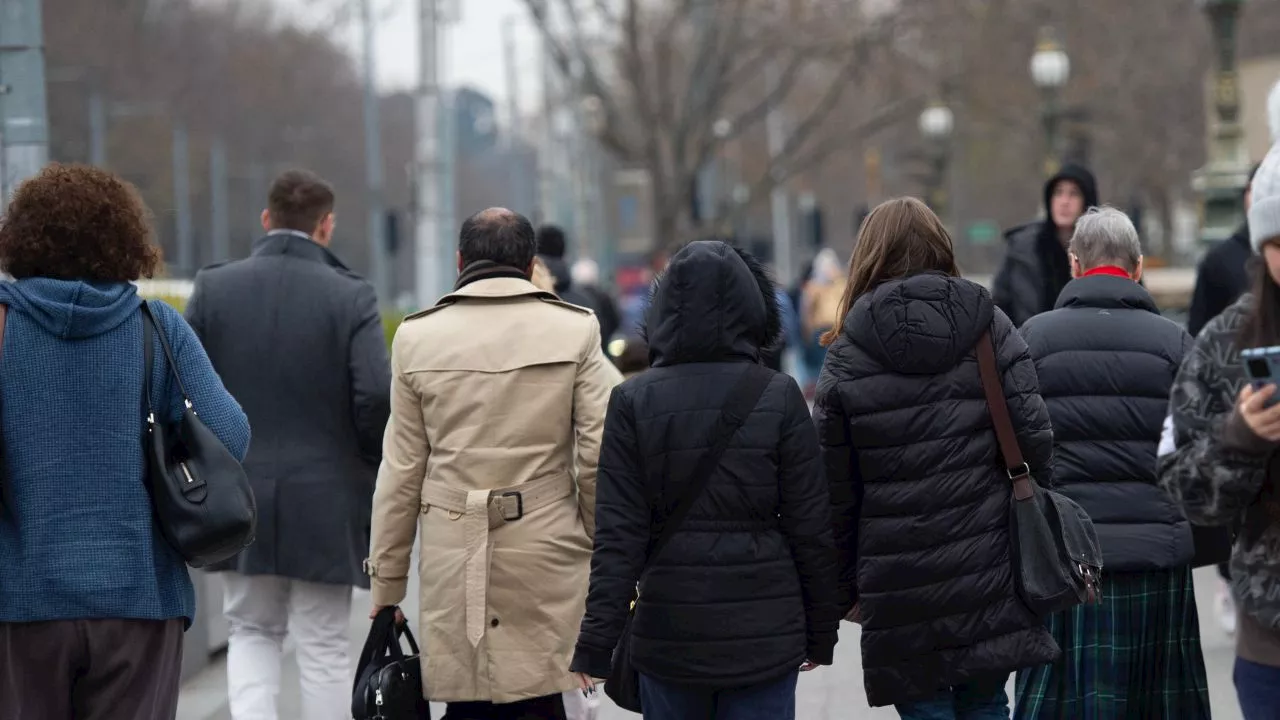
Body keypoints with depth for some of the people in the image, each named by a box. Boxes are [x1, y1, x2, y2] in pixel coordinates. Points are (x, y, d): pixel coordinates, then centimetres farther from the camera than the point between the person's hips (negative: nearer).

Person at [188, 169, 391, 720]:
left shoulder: (213, 288, -1)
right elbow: (377, 398, -16)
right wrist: (370, 463, 3)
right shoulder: (351, 297, -9)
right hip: (326, 501, -2)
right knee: (324, 645, 7)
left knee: (252, 630, 17)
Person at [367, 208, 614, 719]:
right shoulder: (575, 331, 1)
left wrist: (387, 585, 11)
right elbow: (597, 458, -1)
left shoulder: (417, 337, 3)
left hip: (452, 564, 1)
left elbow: (402, 472, 4)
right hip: (545, 559, -1)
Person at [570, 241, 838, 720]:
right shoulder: (779, 398, -4)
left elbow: (618, 535, -6)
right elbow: (812, 530, -1)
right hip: (764, 635, -1)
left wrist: (596, 644, -3)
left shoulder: (633, 401, -3)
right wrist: (820, 633, 9)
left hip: (669, 636, 1)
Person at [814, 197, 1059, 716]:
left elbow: (834, 494, 0)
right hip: (988, 574, 2)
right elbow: (1036, 440, -3)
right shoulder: (989, 328, 3)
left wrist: (839, 594, 8)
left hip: (899, 591, -2)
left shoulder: (847, 357, -1)